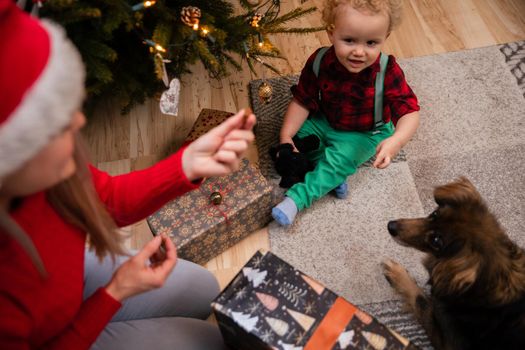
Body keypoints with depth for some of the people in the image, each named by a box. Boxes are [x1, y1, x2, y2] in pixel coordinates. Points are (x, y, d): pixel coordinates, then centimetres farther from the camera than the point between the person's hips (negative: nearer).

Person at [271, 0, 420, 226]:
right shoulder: (319, 62, -23)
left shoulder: (387, 72, -29)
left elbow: (409, 111, -29)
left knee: (340, 157, -27)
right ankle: (333, 176, -11)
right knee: (299, 134, -15)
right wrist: (286, 136, -22)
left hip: (364, 134, -4)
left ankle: (296, 199, -23)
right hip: (325, 122, 4)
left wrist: (396, 141, -50)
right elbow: (302, 101, -13)